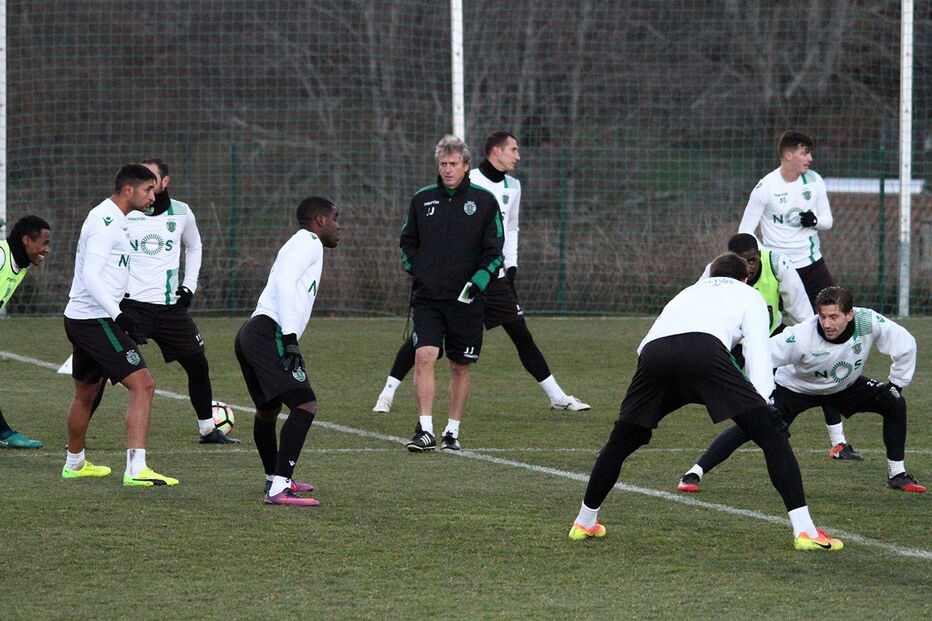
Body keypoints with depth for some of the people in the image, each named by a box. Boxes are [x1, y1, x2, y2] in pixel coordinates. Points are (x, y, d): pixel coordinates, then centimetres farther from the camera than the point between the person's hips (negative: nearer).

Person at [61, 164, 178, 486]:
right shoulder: (106, 222, -15)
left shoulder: (111, 219, 17)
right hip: (96, 321, -11)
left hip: (79, 318, 11)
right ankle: (136, 469, -22)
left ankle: (74, 463, 41)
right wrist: (118, 315, -26)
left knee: (85, 393, 25)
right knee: (143, 385, -15)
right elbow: (90, 276, -23)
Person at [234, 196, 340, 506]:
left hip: (249, 335, 11)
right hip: (268, 333, -11)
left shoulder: (300, 245, 28)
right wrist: (289, 336, -23)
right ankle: (279, 489, -26)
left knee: (268, 409, 27)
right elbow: (284, 281, -17)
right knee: (305, 404, -18)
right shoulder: (309, 243, -2)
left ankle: (275, 478, 46)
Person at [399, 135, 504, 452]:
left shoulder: (484, 201, 1)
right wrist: (415, 271, 4)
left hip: (465, 299, -1)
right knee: (424, 357, -15)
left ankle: (453, 431, 18)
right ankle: (425, 431, -16)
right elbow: (407, 241, 18)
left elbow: (494, 249, 3)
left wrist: (478, 282, -10)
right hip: (427, 295, 1)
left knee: (460, 366, 7)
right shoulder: (422, 199, 7)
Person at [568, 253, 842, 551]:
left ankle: (584, 523, 36)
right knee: (771, 435, 1)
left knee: (621, 443, 25)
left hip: (652, 350, 4)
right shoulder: (748, 295, 32)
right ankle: (805, 531, -8)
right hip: (705, 346, -4)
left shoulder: (688, 292, 45)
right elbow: (758, 352, 17)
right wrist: (763, 404, 13)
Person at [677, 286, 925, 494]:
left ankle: (897, 474, 10)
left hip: (845, 386, 4)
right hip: (795, 388, -4)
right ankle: (694, 474, -13)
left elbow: (906, 344, -12)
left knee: (894, 403, -7)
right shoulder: (801, 337, -37)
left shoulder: (868, 322, -29)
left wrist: (896, 383, -8)